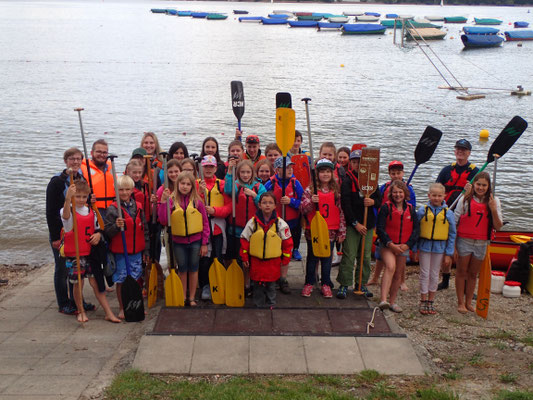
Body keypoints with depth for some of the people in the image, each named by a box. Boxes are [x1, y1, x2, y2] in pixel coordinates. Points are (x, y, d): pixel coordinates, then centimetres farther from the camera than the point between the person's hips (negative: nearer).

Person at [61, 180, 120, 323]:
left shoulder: (91, 212, 7)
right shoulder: (68, 211, -9)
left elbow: (97, 229, 17)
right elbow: (66, 216, -35)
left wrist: (98, 235, -7)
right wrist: (68, 199, -53)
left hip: (90, 253, 3)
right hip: (74, 255, -3)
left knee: (95, 282, 3)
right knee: (78, 283, 3)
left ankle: (109, 313, 5)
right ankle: (81, 311, 23)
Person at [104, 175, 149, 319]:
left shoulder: (138, 207, 6)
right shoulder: (112, 209, -7)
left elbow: (144, 230, 11)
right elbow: (107, 232, -9)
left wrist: (146, 250, 10)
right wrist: (116, 226, -29)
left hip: (136, 251, 4)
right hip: (119, 252, -3)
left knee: (137, 279, 10)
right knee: (121, 280, 3)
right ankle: (122, 308, 17)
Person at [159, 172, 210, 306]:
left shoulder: (197, 201, -7)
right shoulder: (171, 200, -6)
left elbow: (205, 223, -2)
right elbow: (163, 220, -15)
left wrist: (204, 243, -3)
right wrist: (163, 201, -23)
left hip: (195, 241, 0)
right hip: (178, 241, 0)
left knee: (193, 269, 12)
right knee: (182, 269, 13)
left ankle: (192, 298, 25)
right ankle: (183, 297, 27)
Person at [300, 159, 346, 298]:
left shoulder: (337, 191, 3)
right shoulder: (310, 190, -3)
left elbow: (341, 212, 5)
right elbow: (303, 210, -7)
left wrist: (342, 232, 2)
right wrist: (311, 202, -27)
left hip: (330, 231, 1)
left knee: (327, 258, 9)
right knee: (312, 257, 10)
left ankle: (326, 284, 21)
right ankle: (309, 283, 22)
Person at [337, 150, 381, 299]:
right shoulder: (347, 180, -4)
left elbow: (380, 200, 13)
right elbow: (345, 204, -10)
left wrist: (373, 202, -12)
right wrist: (355, 223, -14)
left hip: (368, 224, 4)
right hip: (351, 224, -4)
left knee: (365, 256, 8)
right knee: (349, 255, -5)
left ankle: (361, 284, 19)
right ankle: (344, 285, 3)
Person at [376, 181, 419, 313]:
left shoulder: (411, 209, 6)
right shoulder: (386, 208, -5)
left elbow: (416, 229, 6)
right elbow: (380, 228, -8)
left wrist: (407, 245, -7)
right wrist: (390, 244, -16)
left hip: (404, 247, 4)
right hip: (387, 245, -4)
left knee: (398, 274, 10)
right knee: (390, 267, -27)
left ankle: (392, 301, 24)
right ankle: (383, 300, -34)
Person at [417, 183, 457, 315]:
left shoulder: (448, 213, -2)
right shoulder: (422, 210, -4)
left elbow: (452, 234, 2)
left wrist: (449, 254, -1)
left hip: (439, 248, 1)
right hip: (425, 246, -1)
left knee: (434, 275, 10)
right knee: (425, 274, 5)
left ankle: (430, 302, 22)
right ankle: (423, 302, 15)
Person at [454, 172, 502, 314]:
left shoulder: (494, 201, 0)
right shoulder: (466, 200, -6)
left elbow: (498, 227, -4)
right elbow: (455, 221, -2)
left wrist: (493, 210, -18)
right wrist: (452, 243, -7)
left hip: (481, 243, 2)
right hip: (464, 241, -2)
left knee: (473, 274, 12)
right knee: (462, 272, 6)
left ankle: (468, 302, 25)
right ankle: (460, 302, 18)